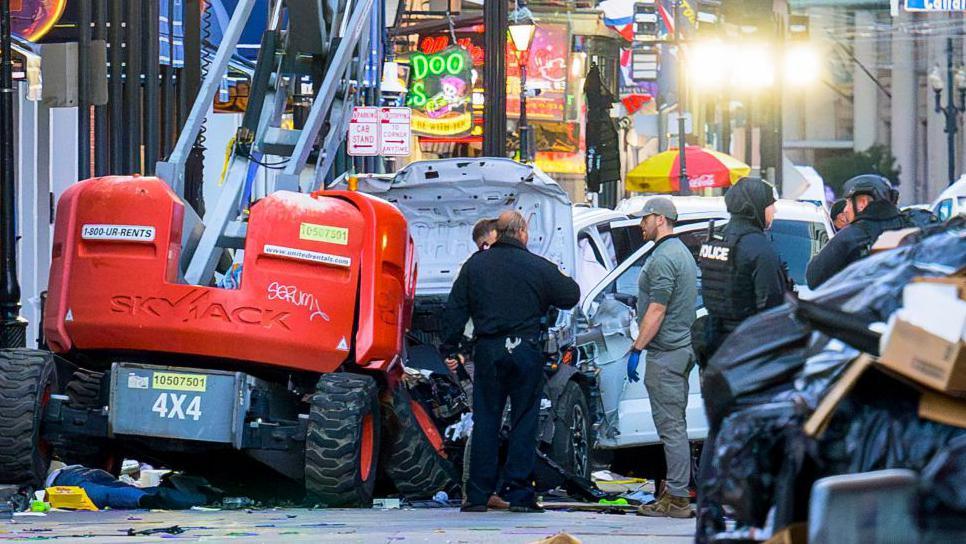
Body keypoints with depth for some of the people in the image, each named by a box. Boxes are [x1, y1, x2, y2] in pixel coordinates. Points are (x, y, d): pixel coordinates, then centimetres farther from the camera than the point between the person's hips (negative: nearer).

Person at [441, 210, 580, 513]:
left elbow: (455, 309, 5)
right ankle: (518, 493, 0)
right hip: (525, 351, -2)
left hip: (488, 351, 2)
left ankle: (478, 495, 5)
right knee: (524, 422, 3)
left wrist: (450, 349, 10)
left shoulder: (475, 265, 5)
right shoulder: (538, 267, -3)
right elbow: (571, 296, 6)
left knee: (485, 422, 6)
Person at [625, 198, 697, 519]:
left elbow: (656, 311, -20)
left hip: (665, 353, -11)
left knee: (670, 426, -9)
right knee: (675, 425, 14)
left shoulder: (663, 258, -15)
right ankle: (677, 493, 18)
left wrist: (637, 349, -17)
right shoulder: (681, 252, 18)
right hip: (681, 350, 11)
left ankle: (676, 498, -10)